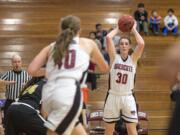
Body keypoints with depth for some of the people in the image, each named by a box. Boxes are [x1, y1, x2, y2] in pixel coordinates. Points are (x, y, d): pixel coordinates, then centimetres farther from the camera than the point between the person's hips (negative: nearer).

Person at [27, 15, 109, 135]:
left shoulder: (52, 46, 21)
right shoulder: (88, 43, 17)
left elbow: (32, 70, 9)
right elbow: (105, 68, 31)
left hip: (49, 94, 5)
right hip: (69, 95, -5)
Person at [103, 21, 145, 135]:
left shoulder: (133, 58, 2)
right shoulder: (114, 57, 1)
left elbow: (141, 44, -15)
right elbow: (108, 37, -12)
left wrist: (134, 30, -3)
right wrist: (118, 29, 3)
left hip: (128, 97, 0)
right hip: (113, 96, 0)